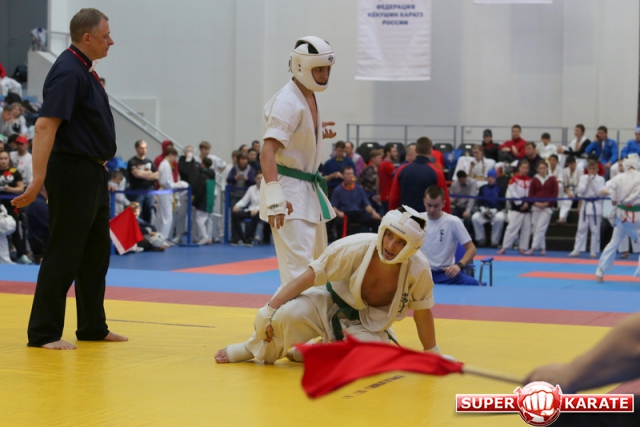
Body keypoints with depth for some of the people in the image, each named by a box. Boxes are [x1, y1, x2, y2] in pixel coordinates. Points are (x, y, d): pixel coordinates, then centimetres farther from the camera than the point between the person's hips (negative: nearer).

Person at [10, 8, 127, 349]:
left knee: (96, 254, 15)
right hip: (73, 173, -10)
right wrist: (38, 181, -32)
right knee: (63, 256, -5)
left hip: (92, 174, 10)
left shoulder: (83, 70, 12)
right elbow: (45, 126, -26)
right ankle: (43, 334, 2)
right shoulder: (69, 73, -18)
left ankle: (93, 327, 25)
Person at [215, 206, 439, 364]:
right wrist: (269, 309, -23)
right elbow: (308, 278, -22)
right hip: (330, 306, -2)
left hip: (368, 326, 2)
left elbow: (422, 313, -7)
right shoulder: (355, 248, -27)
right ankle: (256, 349, 2)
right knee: (285, 314, -33)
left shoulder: (418, 269, -23)